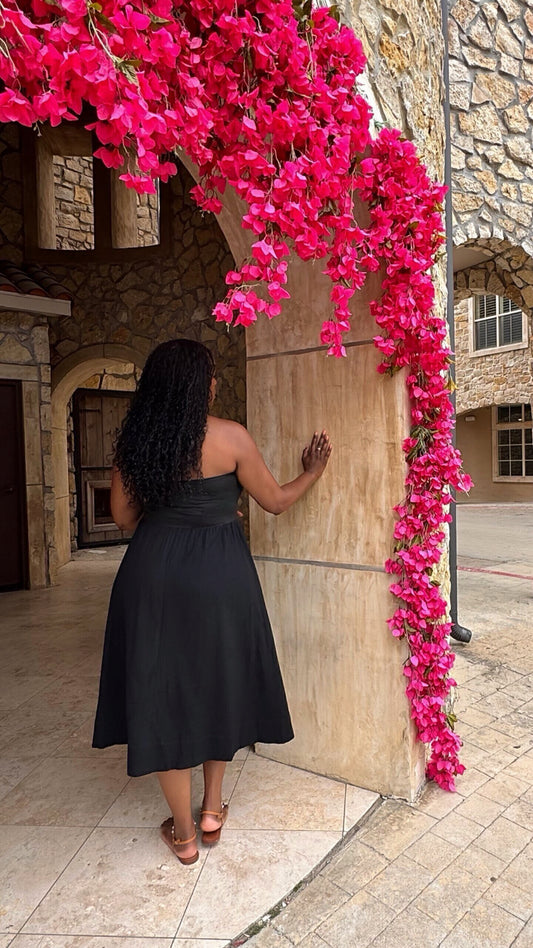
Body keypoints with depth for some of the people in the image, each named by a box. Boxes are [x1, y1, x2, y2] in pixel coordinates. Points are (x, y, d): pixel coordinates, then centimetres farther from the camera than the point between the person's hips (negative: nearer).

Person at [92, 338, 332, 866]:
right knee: (219, 682, 20)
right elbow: (275, 501, -1)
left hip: (153, 570, 2)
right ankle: (212, 808, 37)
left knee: (165, 691, 13)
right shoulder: (230, 436, -11)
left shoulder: (135, 440, -2)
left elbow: (124, 517, 5)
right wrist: (313, 470, 15)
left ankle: (184, 834, 29)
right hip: (219, 573, -2)